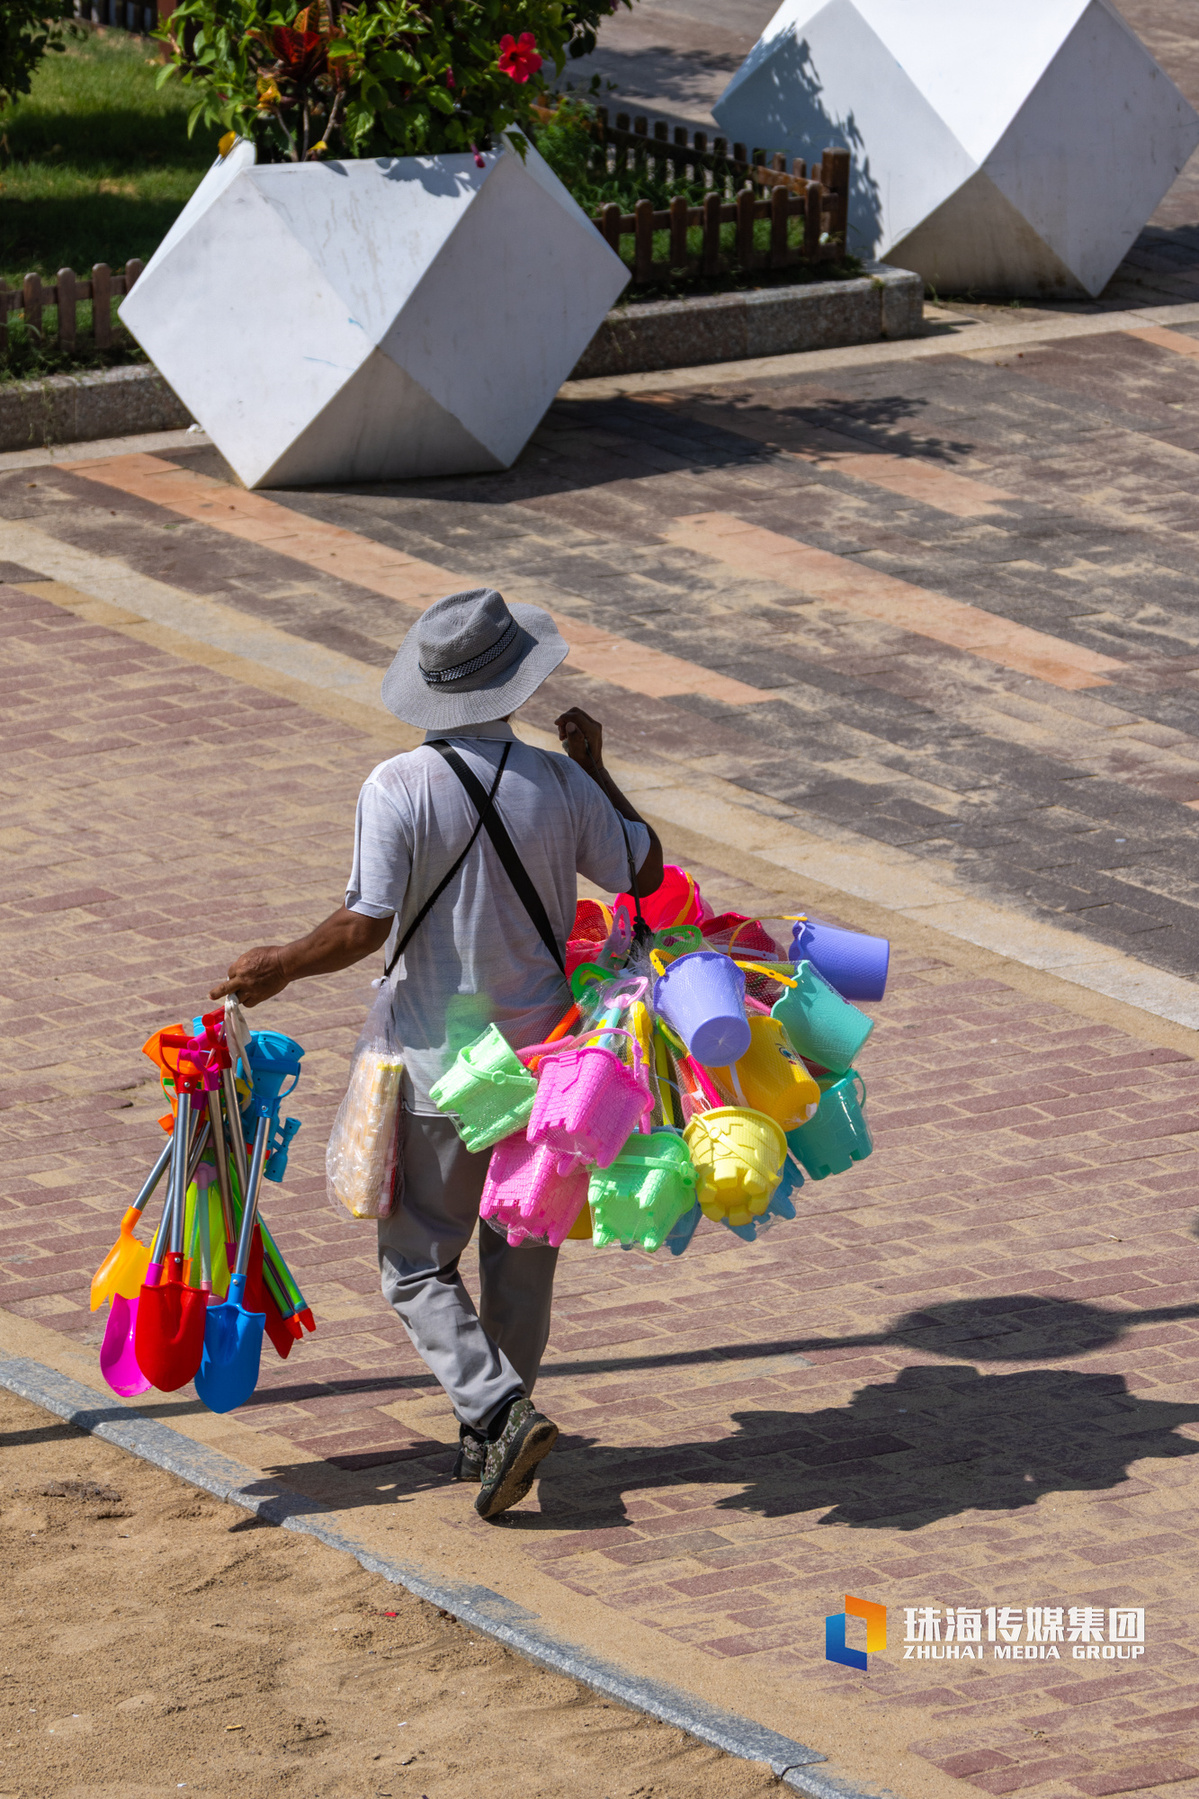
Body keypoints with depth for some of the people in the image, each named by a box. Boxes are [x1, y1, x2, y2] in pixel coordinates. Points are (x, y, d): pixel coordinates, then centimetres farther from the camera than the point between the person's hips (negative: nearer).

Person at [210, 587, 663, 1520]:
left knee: (418, 1262, 7)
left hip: (439, 1066, -3)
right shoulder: (560, 783, -8)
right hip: (544, 1056, 3)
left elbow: (364, 928, -19)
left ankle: (500, 1409, -12)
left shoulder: (399, 789, -18)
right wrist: (597, 769, 15)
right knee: (522, 1249, 19)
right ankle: (491, 1429, 29)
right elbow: (645, 872, 5)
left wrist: (278, 968, -3)